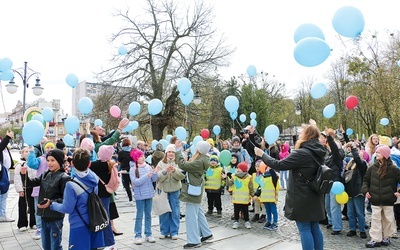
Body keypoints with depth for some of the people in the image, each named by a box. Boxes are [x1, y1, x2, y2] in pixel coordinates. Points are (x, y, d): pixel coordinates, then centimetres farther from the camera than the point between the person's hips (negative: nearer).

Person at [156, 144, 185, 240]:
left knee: (175, 212, 6)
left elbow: (182, 176, -10)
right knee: (164, 211, 8)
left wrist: (174, 170, -27)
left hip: (175, 190, 0)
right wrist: (165, 171, -24)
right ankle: (164, 231, 23)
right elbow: (158, 178, -7)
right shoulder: (161, 163, 0)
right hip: (163, 190, 0)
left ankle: (174, 232, 18)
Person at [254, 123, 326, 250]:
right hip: (314, 197, 8)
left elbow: (279, 165, -19)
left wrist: (262, 154, -8)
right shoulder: (318, 152, 5)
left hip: (302, 198, -8)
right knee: (315, 227, 16)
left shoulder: (301, 153, -21)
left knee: (304, 229, 2)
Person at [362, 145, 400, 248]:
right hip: (375, 199, 2)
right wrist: (366, 190, 0)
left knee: (388, 219, 13)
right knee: (375, 219, 3)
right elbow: (365, 179, 10)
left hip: (388, 200, -2)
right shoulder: (373, 168, 1)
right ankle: (375, 239, 9)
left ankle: (386, 237, 30)